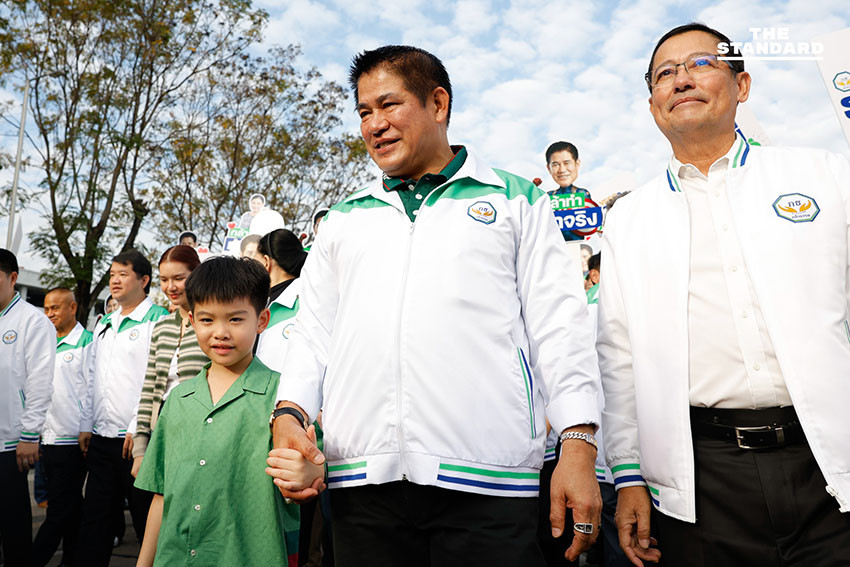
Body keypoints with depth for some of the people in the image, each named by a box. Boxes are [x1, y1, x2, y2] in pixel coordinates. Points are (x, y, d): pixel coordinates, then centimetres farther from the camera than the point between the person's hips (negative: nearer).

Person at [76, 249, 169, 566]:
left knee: (145, 517, 3)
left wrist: (137, 428, -16)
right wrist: (86, 425, 15)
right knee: (94, 517, 13)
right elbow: (94, 377, 20)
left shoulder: (157, 320, -8)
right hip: (101, 439, 7)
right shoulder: (104, 324, 16)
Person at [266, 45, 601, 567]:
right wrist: (289, 414, 0)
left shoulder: (516, 201, 9)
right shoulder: (344, 220, 19)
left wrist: (579, 446, -7)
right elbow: (313, 333, 17)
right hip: (362, 480, 3)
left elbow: (560, 331, 2)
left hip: (486, 481, -2)